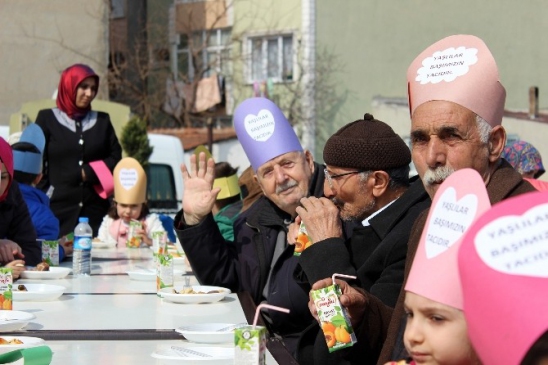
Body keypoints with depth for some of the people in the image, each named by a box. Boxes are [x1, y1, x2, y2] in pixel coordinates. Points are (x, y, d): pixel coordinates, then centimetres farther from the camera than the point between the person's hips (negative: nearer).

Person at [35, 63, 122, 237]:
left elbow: (116, 159, 10)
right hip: (58, 208, -2)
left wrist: (88, 173, -5)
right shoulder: (47, 118, 6)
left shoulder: (102, 120, 16)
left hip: (95, 209, 3)